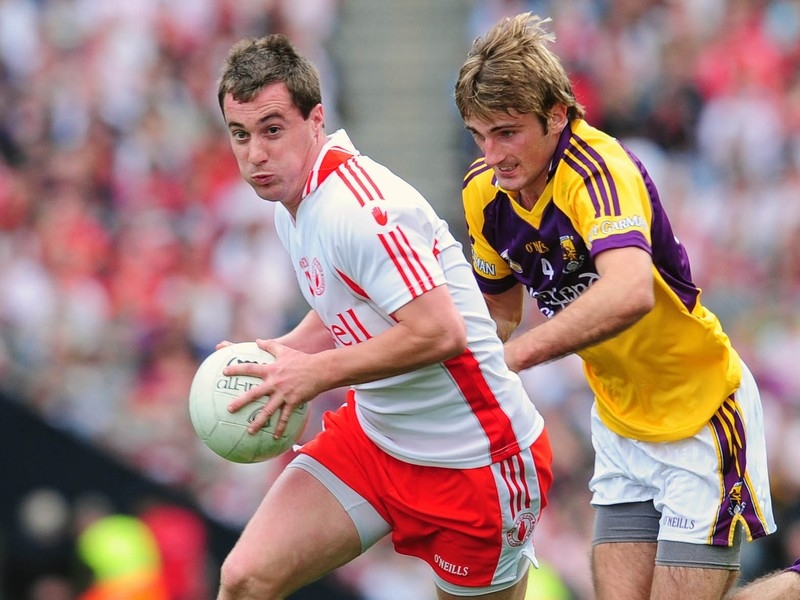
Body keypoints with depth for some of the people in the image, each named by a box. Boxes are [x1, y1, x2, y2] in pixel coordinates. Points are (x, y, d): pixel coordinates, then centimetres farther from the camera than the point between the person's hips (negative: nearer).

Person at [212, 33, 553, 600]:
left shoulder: (358, 207, -24)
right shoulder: (291, 206, 6)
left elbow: (439, 332, -31)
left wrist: (317, 372, -25)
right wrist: (277, 353, 0)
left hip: (473, 461, -8)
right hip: (372, 435, 8)